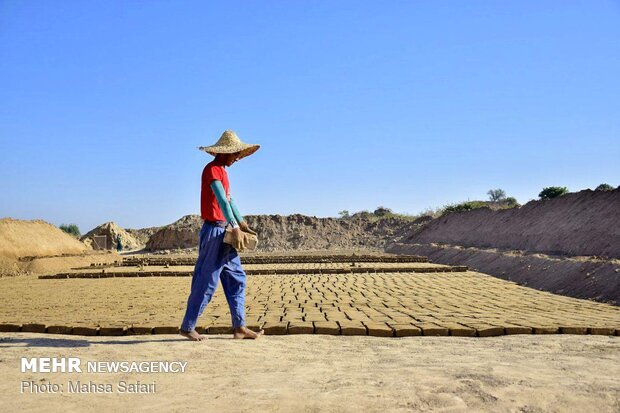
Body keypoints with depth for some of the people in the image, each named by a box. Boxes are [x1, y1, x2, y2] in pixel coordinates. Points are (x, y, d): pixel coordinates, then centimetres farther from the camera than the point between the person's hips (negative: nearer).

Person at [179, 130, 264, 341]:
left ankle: (239, 327, 13)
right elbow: (221, 200, -24)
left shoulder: (221, 171, 19)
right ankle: (187, 327, 9)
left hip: (225, 232, 10)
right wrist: (235, 228, -30)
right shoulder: (212, 169, -12)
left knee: (236, 279, 9)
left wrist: (243, 225, 12)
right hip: (214, 231, -10)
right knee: (206, 282, -3)